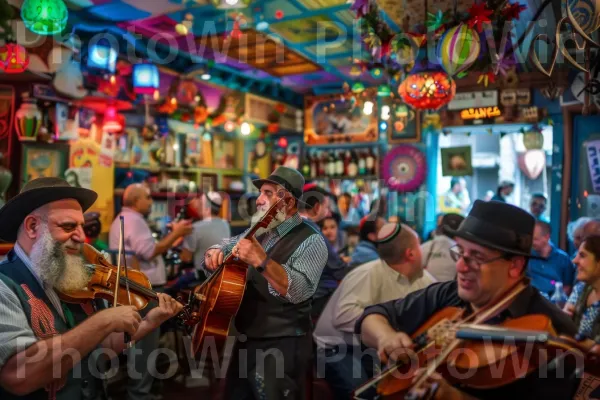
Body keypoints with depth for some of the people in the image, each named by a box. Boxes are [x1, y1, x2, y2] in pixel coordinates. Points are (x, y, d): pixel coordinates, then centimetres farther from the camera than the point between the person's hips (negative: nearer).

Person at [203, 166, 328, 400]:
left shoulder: (311, 241, -15)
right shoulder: (258, 232, 8)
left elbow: (300, 291, -28)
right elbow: (223, 248, 17)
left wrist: (262, 261, -39)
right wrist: (214, 254, -5)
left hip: (281, 347, -7)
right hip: (246, 340, 7)